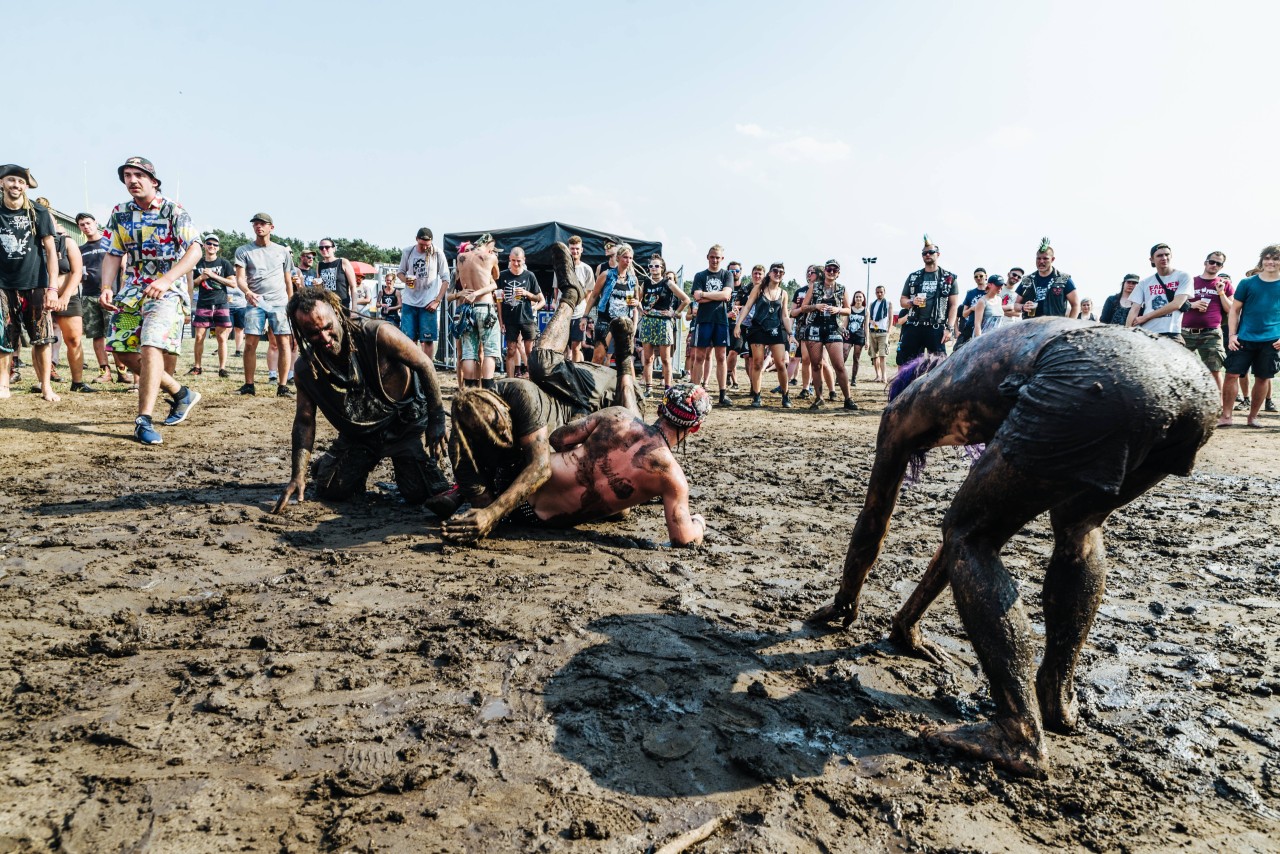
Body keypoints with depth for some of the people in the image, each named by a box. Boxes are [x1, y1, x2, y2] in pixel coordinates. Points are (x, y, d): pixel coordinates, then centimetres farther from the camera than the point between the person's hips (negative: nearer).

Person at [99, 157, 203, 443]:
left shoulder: (174, 211, -8)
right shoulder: (119, 213, 9)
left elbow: (195, 250, -19)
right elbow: (113, 255, 13)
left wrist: (166, 280, -32)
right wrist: (106, 288, -4)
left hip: (168, 291, -6)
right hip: (132, 291, 7)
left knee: (151, 347, -23)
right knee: (123, 352, 1)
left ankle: (144, 421, -21)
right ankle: (181, 393, 18)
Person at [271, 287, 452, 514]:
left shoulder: (379, 335, -27)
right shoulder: (305, 369, -13)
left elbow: (425, 365, -17)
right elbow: (304, 421, -4)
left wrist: (436, 422, -15)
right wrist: (298, 476, -14)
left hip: (406, 424, -3)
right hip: (358, 434, 4)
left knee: (419, 492, -16)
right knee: (331, 490, -4)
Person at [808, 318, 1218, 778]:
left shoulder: (906, 406, 27)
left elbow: (873, 520, 35)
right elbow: (972, 520, 48)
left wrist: (846, 600, 51)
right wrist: (908, 617, 55)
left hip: (1092, 387, -7)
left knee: (969, 539, 12)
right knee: (1079, 526, 32)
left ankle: (1020, 736, 9)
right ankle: (1058, 696, 33)